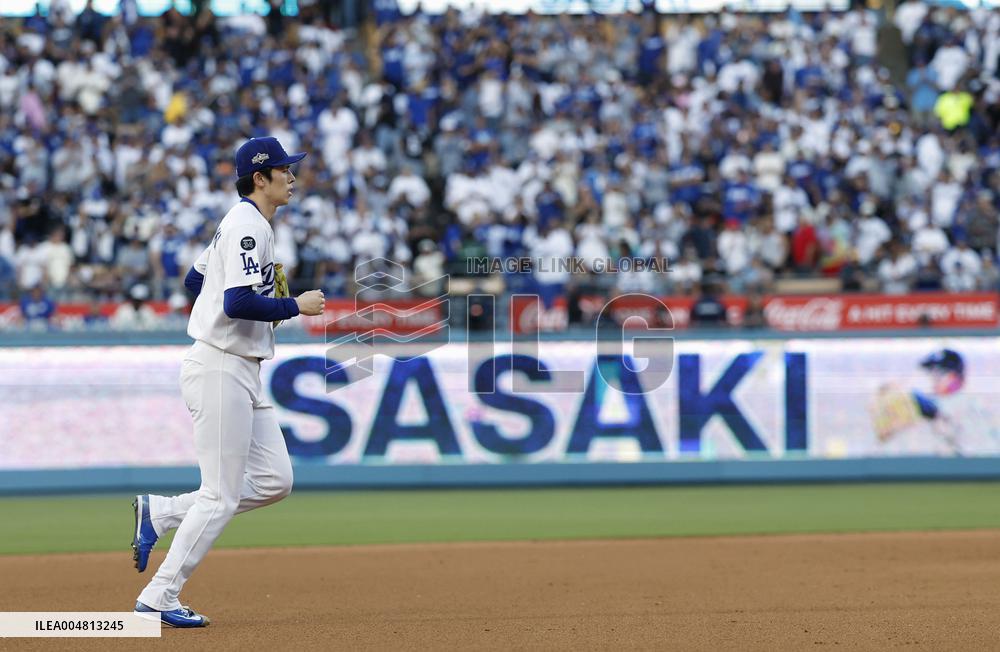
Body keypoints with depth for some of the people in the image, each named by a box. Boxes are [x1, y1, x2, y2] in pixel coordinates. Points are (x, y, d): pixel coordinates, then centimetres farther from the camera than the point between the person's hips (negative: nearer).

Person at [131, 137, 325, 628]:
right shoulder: (249, 225, -15)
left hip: (242, 374, 10)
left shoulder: (242, 223, 16)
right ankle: (157, 601, -1)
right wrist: (296, 306, -14)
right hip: (221, 370, -10)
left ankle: (159, 513, 14)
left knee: (274, 481, 7)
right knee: (221, 496, -7)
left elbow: (194, 280, 26)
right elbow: (239, 303, -26)